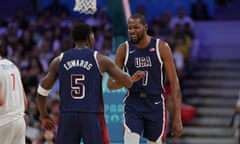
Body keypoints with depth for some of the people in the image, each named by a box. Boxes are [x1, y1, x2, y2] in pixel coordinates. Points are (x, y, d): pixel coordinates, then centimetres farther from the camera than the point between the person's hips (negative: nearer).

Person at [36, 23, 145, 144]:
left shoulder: (59, 60, 7)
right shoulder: (99, 59, 0)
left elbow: (42, 91, 10)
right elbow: (127, 83, 2)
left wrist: (44, 116, 23)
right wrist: (133, 78, 26)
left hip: (67, 117, 3)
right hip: (92, 116, -3)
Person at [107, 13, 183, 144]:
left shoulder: (161, 47, -5)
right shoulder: (124, 49, -1)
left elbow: (174, 83, -5)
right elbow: (111, 84, 3)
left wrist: (177, 118, -10)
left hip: (155, 105, 0)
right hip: (132, 104, 0)